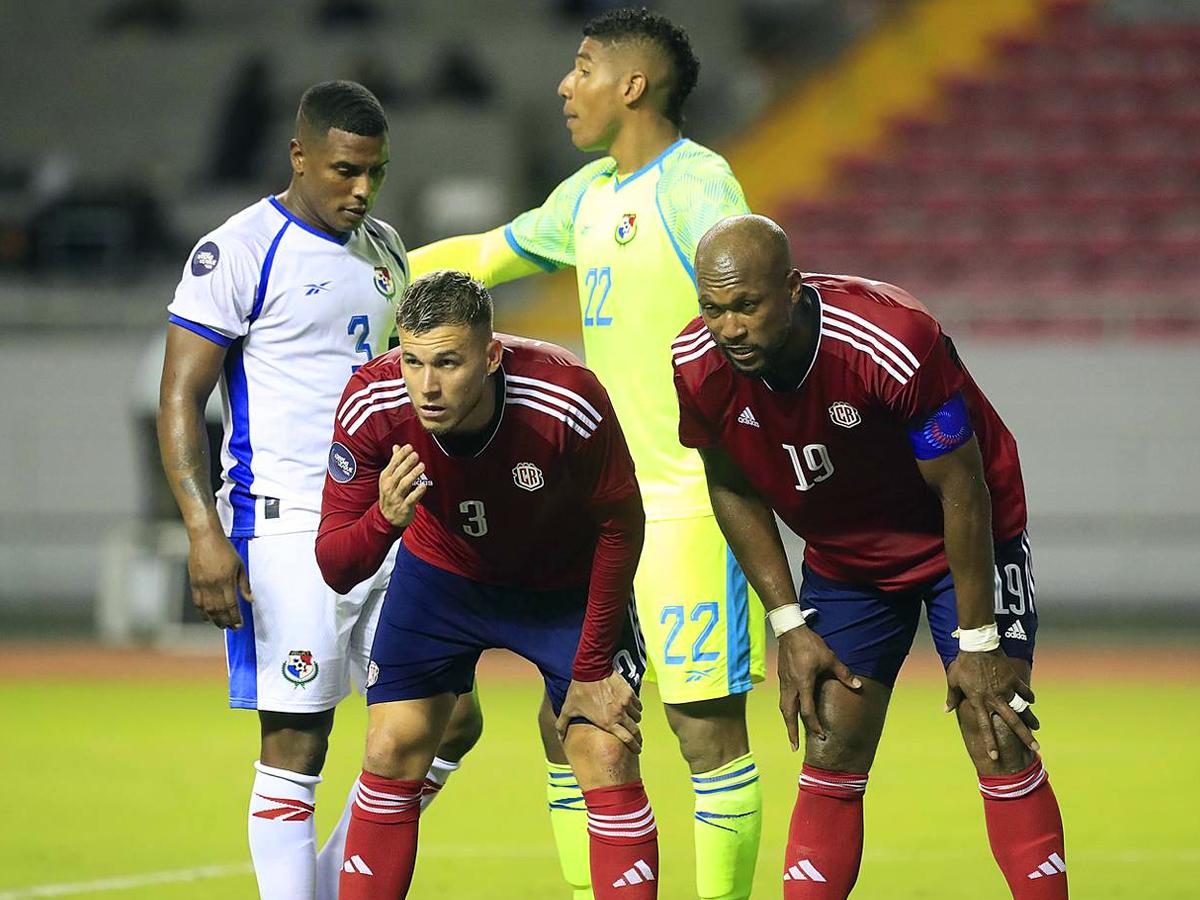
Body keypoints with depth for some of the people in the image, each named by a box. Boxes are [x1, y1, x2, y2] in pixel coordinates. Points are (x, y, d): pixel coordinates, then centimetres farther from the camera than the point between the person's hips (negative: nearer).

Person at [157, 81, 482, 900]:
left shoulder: (384, 249, 13)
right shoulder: (240, 252, -8)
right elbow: (181, 396, -10)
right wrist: (204, 532, -20)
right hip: (289, 532, -7)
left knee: (450, 721, 5)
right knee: (295, 748, -5)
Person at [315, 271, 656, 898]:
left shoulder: (566, 400, -35)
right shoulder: (371, 405, -29)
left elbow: (620, 525, -17)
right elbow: (335, 570, -22)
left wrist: (592, 670, -15)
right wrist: (384, 518, -46)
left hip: (569, 587, -2)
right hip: (442, 572, 2)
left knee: (608, 758, -11)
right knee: (390, 753, -6)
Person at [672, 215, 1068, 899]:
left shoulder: (897, 343, -36)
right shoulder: (699, 366, -21)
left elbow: (961, 491, -24)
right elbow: (733, 490, -2)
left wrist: (978, 642, -19)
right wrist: (790, 625, -5)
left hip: (965, 541, -4)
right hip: (842, 556, 4)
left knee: (1002, 751, -10)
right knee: (830, 762, -1)